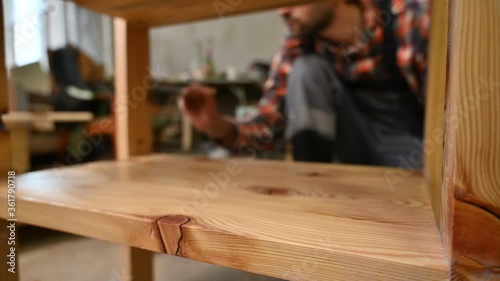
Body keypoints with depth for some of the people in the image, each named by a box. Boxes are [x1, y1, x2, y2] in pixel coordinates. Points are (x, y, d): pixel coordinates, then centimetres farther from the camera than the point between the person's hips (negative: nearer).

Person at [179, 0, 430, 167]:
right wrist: (219, 127, -28)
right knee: (306, 70, -20)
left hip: (416, 145, -2)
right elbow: (269, 126, -10)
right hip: (361, 141, 3)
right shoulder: (297, 51, -10)